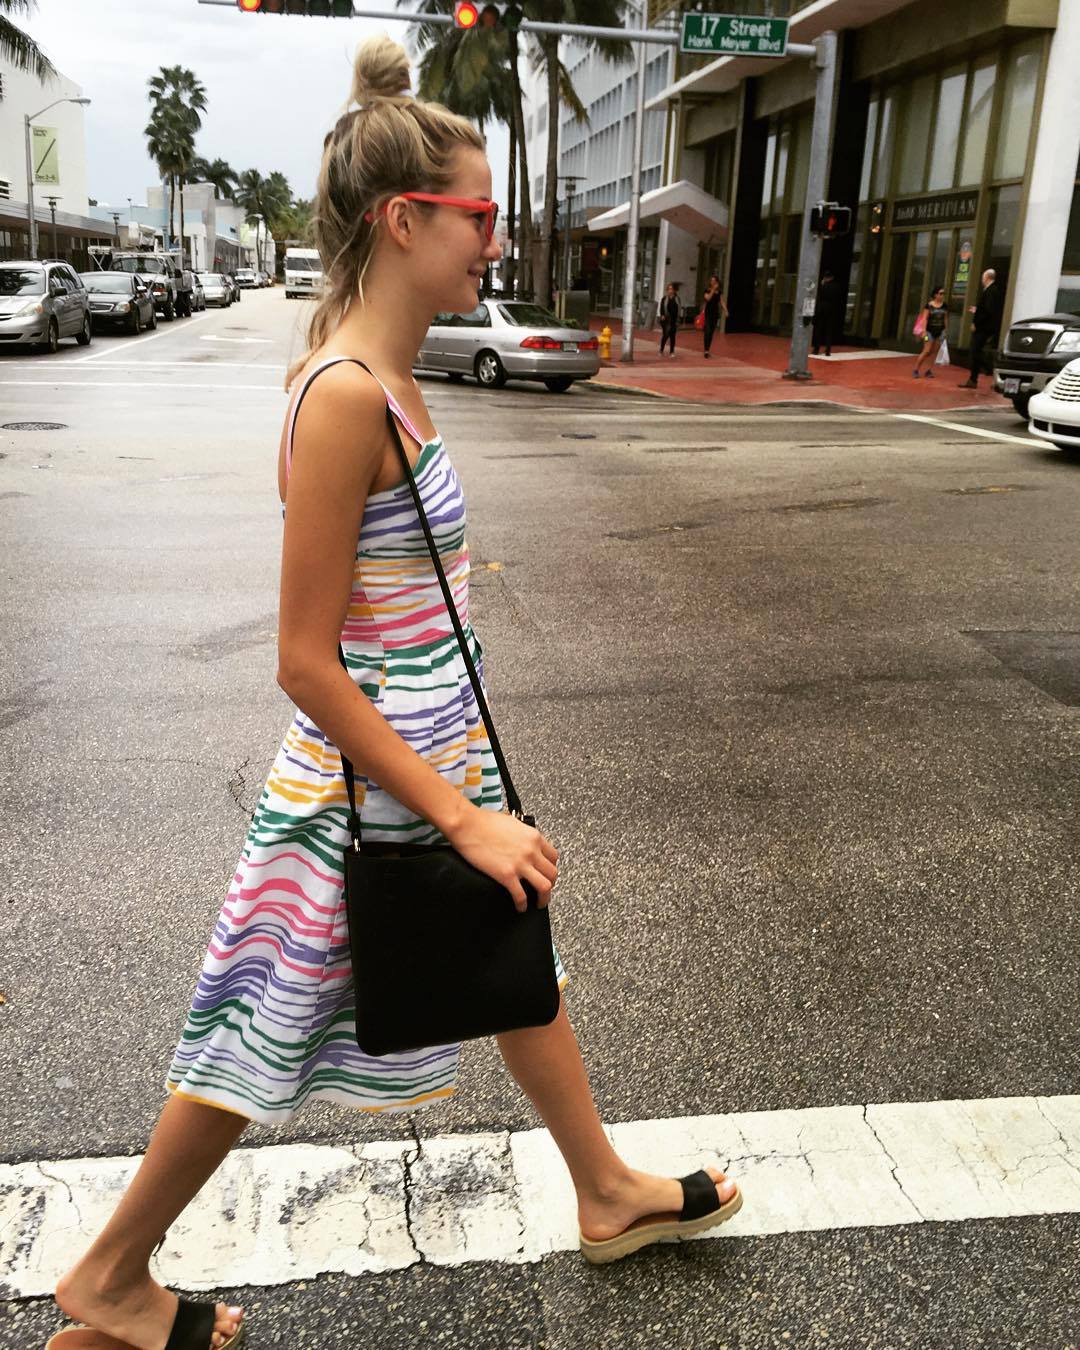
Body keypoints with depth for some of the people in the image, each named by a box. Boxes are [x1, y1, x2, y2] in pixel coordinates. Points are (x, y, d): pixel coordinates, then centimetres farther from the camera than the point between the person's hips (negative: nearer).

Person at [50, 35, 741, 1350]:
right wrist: (464, 818, -20)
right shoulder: (344, 395, -25)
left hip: (436, 762, 9)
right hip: (368, 789, -9)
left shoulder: (387, 378, 3)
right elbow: (306, 665, -24)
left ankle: (609, 1192, 46)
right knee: (261, 1042, 10)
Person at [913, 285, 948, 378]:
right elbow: (925, 318, -10)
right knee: (926, 351, -10)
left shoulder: (945, 306, 5)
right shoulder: (929, 305, -8)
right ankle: (916, 369, -2)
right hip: (930, 331, -4)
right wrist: (924, 330, -17)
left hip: (940, 332, 4)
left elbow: (945, 318, 12)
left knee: (934, 352, 4)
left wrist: (945, 329, 10)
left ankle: (928, 371, 11)